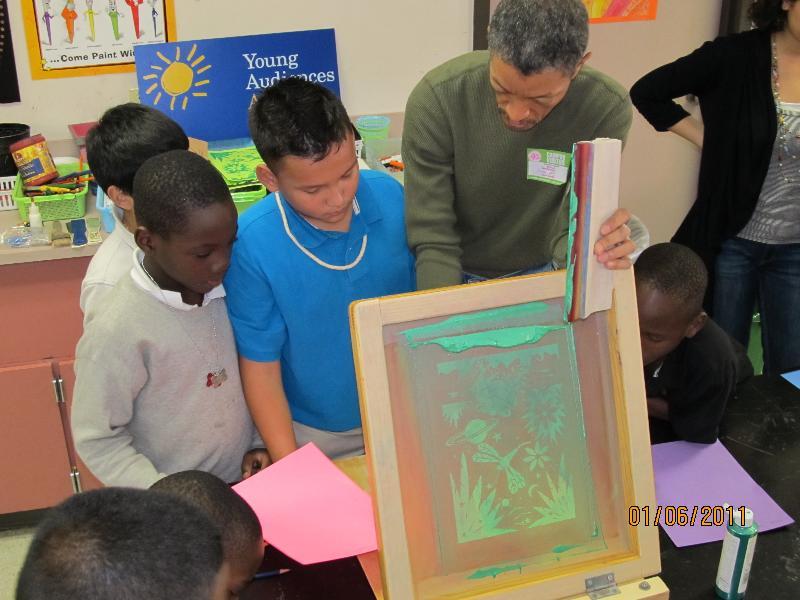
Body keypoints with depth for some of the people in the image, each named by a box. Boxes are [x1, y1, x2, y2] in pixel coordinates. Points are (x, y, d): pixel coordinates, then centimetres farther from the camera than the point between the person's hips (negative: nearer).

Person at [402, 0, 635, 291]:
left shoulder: (607, 109, -20)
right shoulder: (434, 99, -23)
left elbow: (573, 228, -17)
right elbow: (432, 238, -21)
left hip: (537, 272, 2)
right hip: (454, 274, -2)